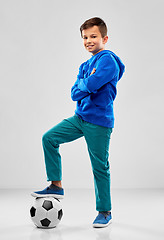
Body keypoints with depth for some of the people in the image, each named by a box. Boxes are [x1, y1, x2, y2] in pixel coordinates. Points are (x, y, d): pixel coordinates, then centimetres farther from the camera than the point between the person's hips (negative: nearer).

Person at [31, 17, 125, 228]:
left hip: (99, 122, -8)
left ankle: (105, 212, 14)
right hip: (80, 117, 8)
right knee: (49, 138, 2)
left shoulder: (107, 60, -12)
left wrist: (84, 83, -5)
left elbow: (91, 85, -26)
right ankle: (56, 186, 11)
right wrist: (87, 83, -13)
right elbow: (75, 93, 4)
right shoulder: (85, 66, 14)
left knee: (99, 166, -1)